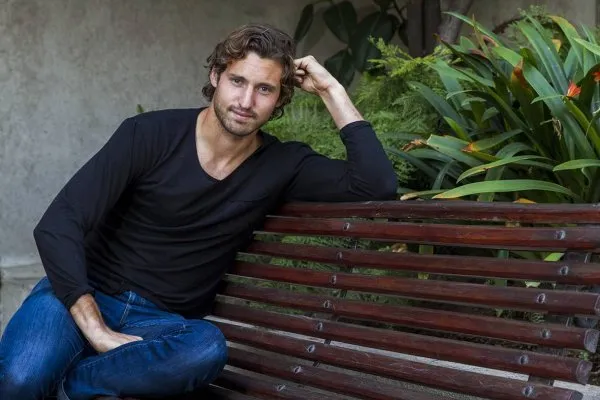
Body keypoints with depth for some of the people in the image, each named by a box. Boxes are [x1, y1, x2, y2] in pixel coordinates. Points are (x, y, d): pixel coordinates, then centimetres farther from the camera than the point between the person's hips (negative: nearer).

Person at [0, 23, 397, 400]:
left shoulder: (283, 165, -2)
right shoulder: (149, 134, -10)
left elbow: (379, 185, -13)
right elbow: (58, 225, -13)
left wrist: (332, 90, -12)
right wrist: (96, 330, -24)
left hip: (163, 321, 3)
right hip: (85, 296, -2)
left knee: (209, 347, -35)